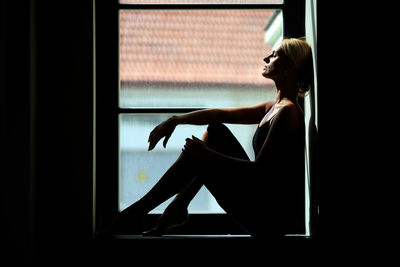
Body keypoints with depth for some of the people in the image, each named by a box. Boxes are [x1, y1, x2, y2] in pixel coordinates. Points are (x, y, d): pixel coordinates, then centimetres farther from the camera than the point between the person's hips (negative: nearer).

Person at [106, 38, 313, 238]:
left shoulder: (287, 112, -16)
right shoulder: (273, 107, 14)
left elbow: (260, 168, -22)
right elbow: (220, 114, 14)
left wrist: (207, 155, -15)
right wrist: (175, 120, 5)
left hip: (273, 217, -9)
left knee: (193, 157, -11)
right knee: (215, 130, 11)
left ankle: (139, 210, 4)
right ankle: (179, 207, 10)